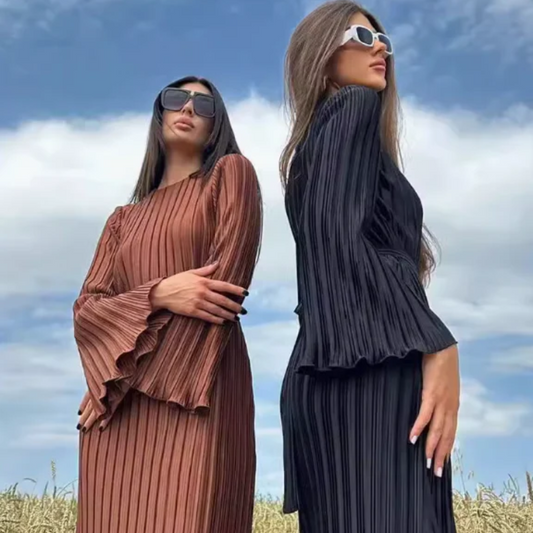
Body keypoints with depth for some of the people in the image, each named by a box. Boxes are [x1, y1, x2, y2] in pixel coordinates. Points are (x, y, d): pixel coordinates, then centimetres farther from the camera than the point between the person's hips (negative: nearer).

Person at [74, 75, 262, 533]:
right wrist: (159, 295, -12)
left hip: (197, 396, -5)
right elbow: (87, 311, 9)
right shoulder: (124, 219, 22)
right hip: (119, 408, 5)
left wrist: (142, 380, -8)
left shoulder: (231, 174, 8)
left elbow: (226, 282, -5)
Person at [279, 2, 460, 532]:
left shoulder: (311, 145, 29)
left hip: (336, 373, 10)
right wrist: (438, 347, -18)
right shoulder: (354, 108, 2)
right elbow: (343, 240, -14)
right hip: (374, 367, -10)